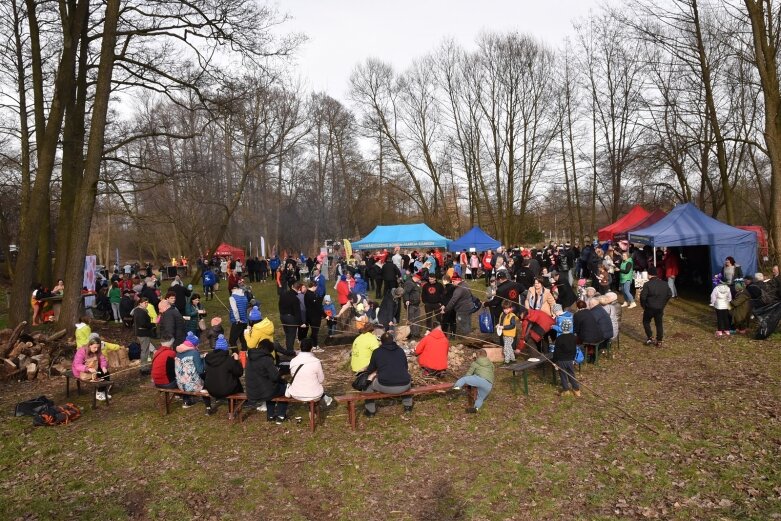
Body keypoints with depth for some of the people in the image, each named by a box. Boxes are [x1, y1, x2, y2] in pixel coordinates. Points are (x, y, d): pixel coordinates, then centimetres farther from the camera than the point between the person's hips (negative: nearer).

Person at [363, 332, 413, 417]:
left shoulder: (377, 352, 7)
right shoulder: (400, 350, 14)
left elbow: (370, 370, 17)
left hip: (385, 387, -3)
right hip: (404, 387, 3)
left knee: (368, 385, 25)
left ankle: (370, 411, 29)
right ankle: (408, 406, 42)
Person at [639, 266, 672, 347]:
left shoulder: (647, 284, -15)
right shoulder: (664, 284, 2)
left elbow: (643, 297, -18)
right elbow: (669, 294, 7)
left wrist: (643, 306, -2)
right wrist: (663, 304, 15)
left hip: (650, 308, -4)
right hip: (660, 308, 4)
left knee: (646, 322, 17)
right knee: (659, 324, 14)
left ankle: (650, 338, 9)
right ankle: (659, 341, 18)